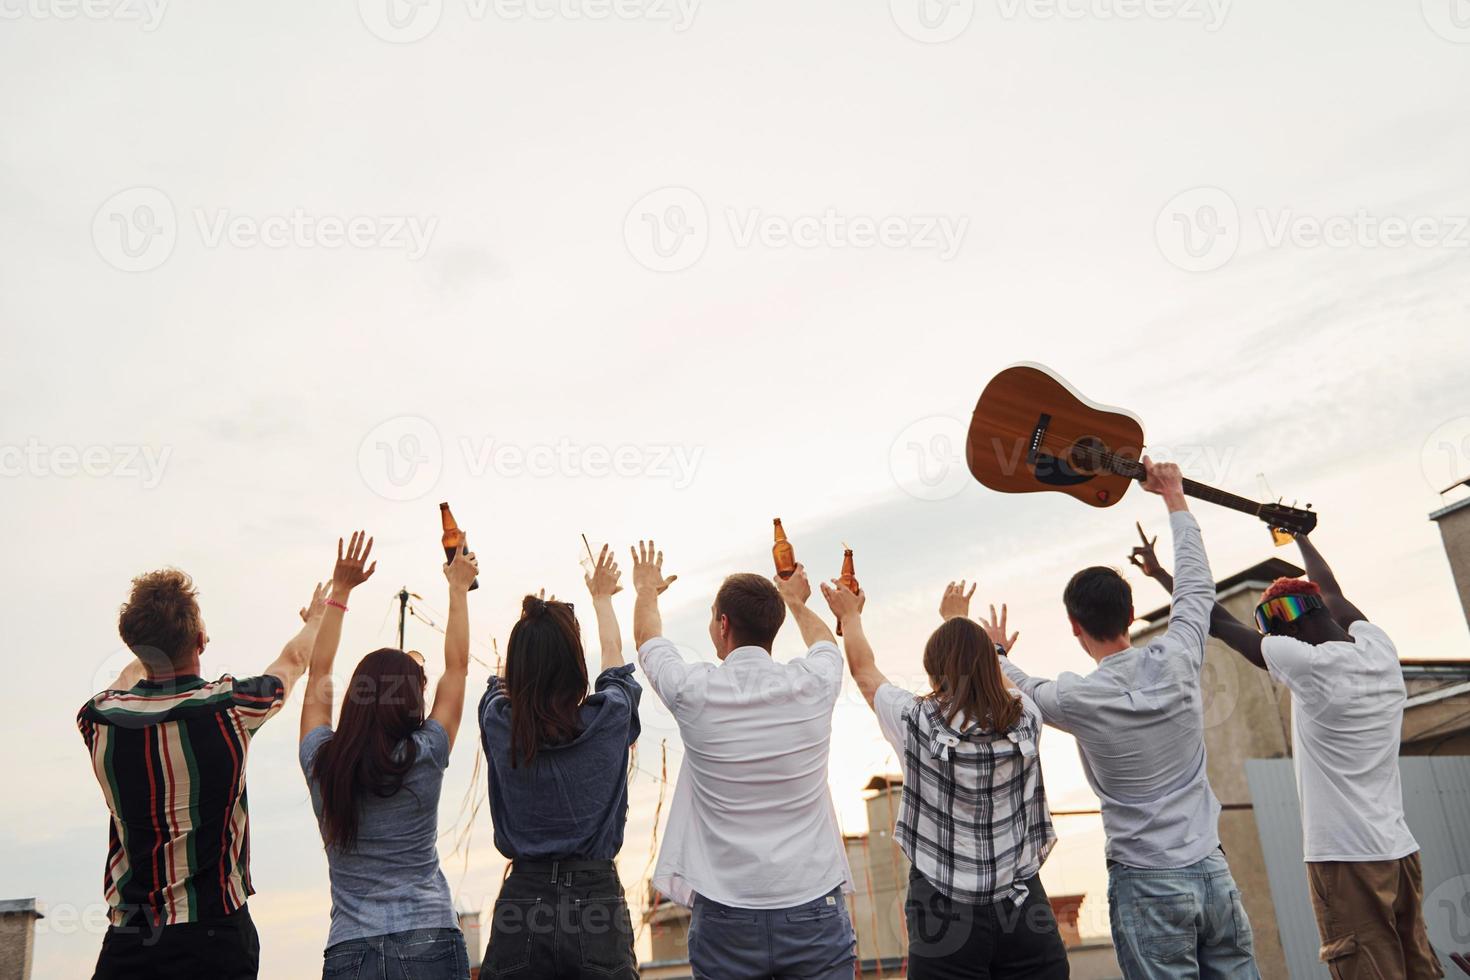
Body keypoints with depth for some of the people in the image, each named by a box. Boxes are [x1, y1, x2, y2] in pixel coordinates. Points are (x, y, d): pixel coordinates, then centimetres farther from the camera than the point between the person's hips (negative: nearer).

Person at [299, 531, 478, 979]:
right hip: (429, 942, -2)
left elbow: (318, 672, 16)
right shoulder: (424, 758, -5)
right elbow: (457, 666, 7)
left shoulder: (321, 764, 1)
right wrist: (458, 588, 19)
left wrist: (340, 589, 22)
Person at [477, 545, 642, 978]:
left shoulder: (498, 723, -7)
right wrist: (602, 597, 30)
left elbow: (508, 672, 17)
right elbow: (613, 657, 12)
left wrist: (534, 619, 34)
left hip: (522, 899, 1)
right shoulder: (608, 719, -9)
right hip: (597, 898, -1)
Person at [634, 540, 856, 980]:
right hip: (813, 908, 1)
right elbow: (825, 641, 22)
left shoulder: (695, 693, -9)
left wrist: (646, 590, 35)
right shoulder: (812, 685, -4)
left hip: (727, 915, -1)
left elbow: (647, 636, 14)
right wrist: (797, 601, 43)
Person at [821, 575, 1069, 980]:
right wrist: (958, 619, 34)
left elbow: (864, 670, 8)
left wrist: (850, 615, 26)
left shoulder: (917, 722, -11)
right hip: (1024, 913, 2)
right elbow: (991, 676, 18)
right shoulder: (1025, 720, -5)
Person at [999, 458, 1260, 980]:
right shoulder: (1177, 661, -5)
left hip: (1147, 884, -4)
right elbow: (1198, 587, 13)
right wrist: (1175, 497, 23)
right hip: (1212, 871, 4)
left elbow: (1024, 688, 10)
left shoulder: (1078, 700, -13)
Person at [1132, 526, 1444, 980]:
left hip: (1347, 859, -7)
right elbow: (1332, 593, 24)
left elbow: (1219, 623, -4)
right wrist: (1299, 534, 41)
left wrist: (1158, 572, 8)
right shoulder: (1381, 648, 6)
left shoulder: (1310, 665, -13)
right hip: (1400, 852, 7)